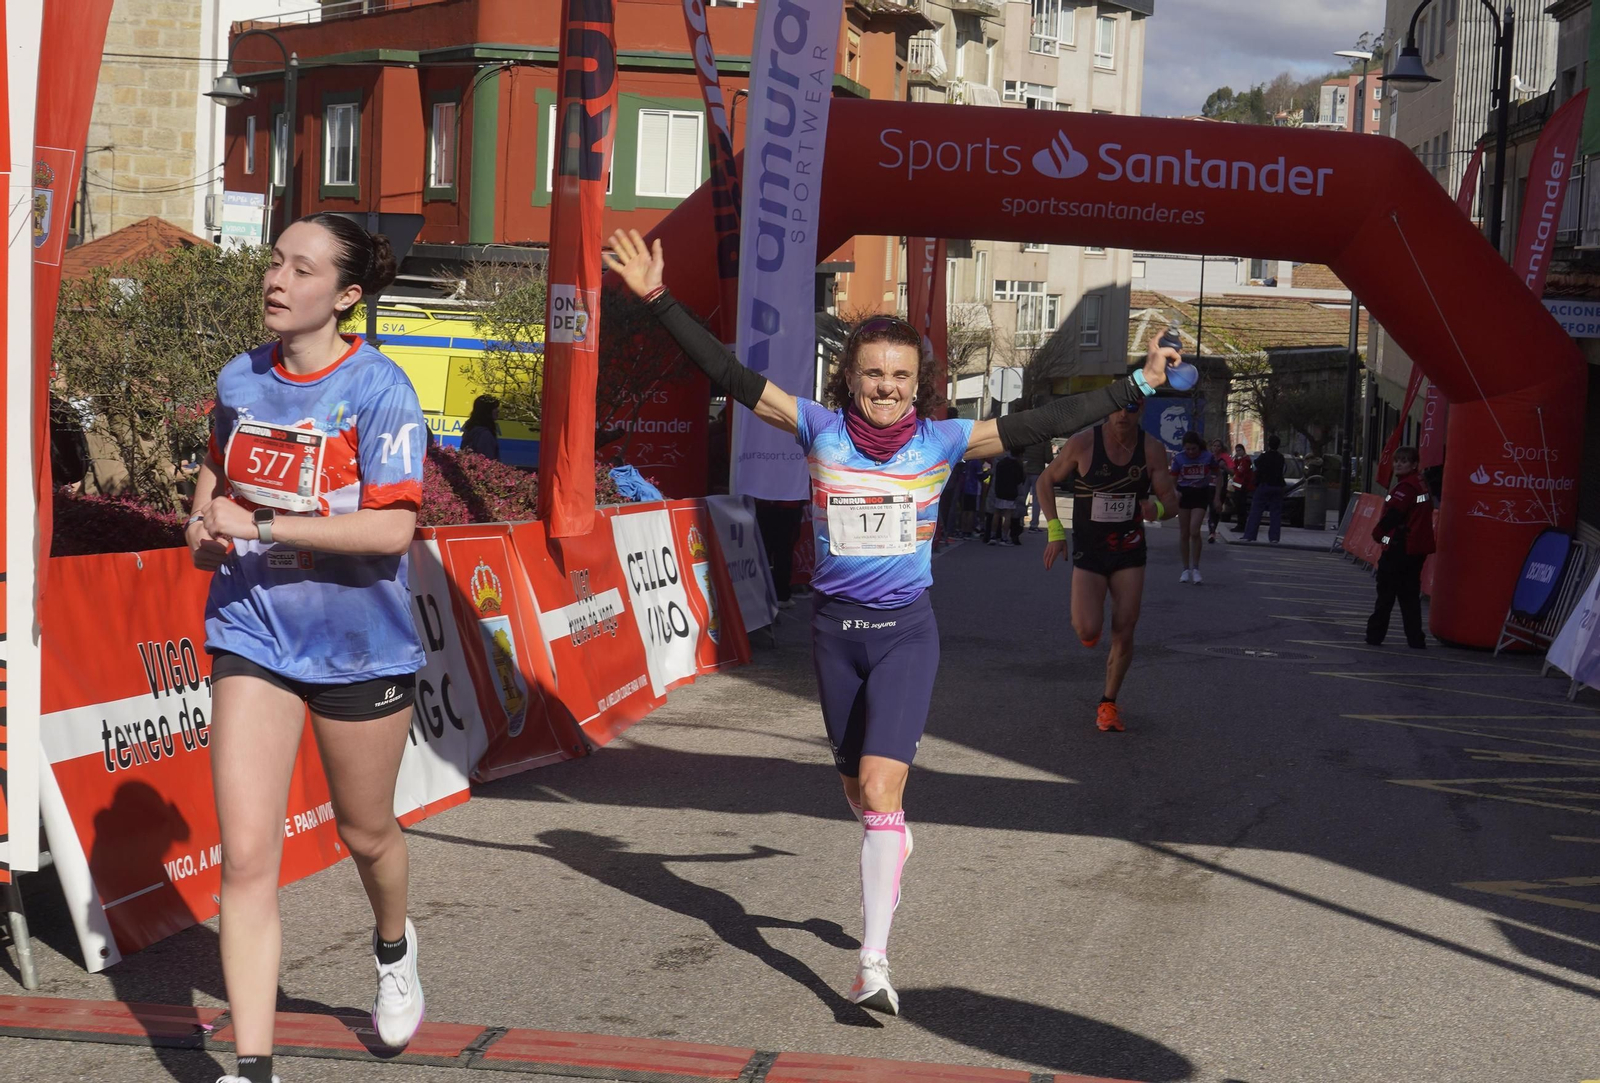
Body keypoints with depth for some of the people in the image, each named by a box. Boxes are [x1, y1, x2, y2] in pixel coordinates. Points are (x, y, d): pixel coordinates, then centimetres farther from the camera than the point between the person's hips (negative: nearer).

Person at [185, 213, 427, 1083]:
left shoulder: (377, 389, -14)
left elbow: (392, 527, -22)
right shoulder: (239, 380, 3)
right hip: (252, 637, 3)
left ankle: (393, 949, 52)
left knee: (364, 832, 18)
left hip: (358, 646, -3)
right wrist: (204, 524, 3)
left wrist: (262, 525, -24)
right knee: (246, 856, -7)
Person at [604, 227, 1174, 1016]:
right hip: (834, 626, 2)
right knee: (857, 788, 19)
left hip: (906, 630, -2)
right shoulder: (819, 429, -4)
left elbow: (1045, 423, -2)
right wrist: (657, 299, -12)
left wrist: (1137, 387, -2)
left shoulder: (942, 441, -5)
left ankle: (873, 962, -14)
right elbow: (730, 375, -7)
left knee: (879, 790, -16)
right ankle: (892, 848, 55)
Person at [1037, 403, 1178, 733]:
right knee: (1088, 632, -14)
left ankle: (1109, 703, 18)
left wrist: (1158, 509, -27)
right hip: (1088, 549, -2)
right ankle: (1083, 614, 24)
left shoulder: (1152, 449, -7)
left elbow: (1171, 501, -2)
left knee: (1124, 632, 0)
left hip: (1130, 549, 2)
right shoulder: (1083, 443, -13)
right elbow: (1046, 481, 0)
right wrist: (1055, 530, -8)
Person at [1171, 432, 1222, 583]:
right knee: (1184, 534, 5)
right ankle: (1186, 569, 16)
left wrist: (1217, 496, 1)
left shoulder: (1207, 457, -9)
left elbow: (1217, 475, 5)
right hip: (1184, 494, 2)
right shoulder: (1179, 458, -7)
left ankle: (1195, 568, -2)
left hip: (1201, 494, -2)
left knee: (1194, 531, -14)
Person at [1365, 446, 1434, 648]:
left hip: (1399, 547, -9)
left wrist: (1378, 533, -4)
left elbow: (1393, 514, -22)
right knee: (1410, 594, 12)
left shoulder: (1405, 487, -17)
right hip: (1418, 548, 9)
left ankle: (1375, 634, 6)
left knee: (1386, 592, 0)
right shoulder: (1421, 483, 13)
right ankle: (1415, 638, 10)